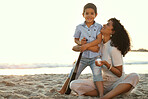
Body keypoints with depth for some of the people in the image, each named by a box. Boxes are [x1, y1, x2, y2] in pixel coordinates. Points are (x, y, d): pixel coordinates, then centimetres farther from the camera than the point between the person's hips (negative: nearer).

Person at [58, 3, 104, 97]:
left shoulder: (99, 27, -2)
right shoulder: (79, 27, 3)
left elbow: (99, 40, -11)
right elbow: (76, 39, 12)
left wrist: (85, 45, -19)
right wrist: (80, 42, -12)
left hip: (95, 57, -1)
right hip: (82, 57, 2)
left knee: (97, 75, -14)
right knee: (73, 75, 4)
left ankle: (101, 95, -14)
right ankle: (62, 91, 15)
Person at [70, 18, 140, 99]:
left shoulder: (113, 48, -13)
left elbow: (119, 73, -11)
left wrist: (107, 64, -26)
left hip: (116, 83, -4)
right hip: (102, 83, 5)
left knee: (134, 76, -37)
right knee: (74, 84, -18)